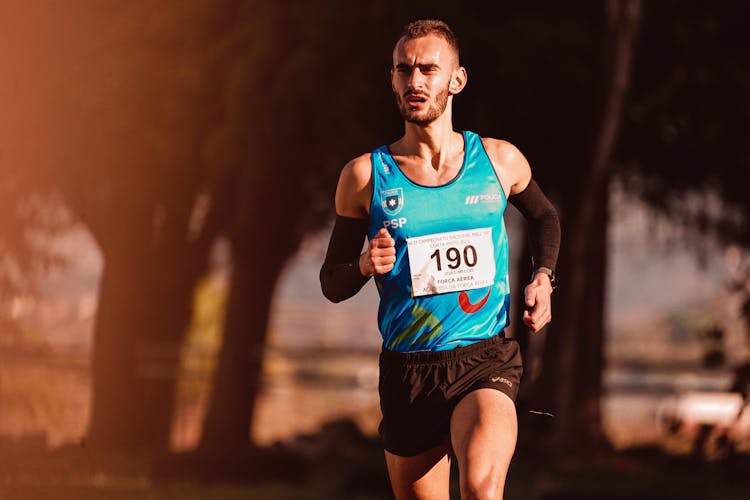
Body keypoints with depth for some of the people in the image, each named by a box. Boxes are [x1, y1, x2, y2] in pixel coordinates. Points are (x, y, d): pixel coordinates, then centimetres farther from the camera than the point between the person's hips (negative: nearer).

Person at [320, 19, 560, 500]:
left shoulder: (499, 160, 4)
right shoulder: (366, 176, 0)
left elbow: (544, 216, 26)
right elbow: (332, 282, 8)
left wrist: (544, 276, 8)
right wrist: (365, 266, -14)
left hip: (486, 361, -1)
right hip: (407, 370, 1)